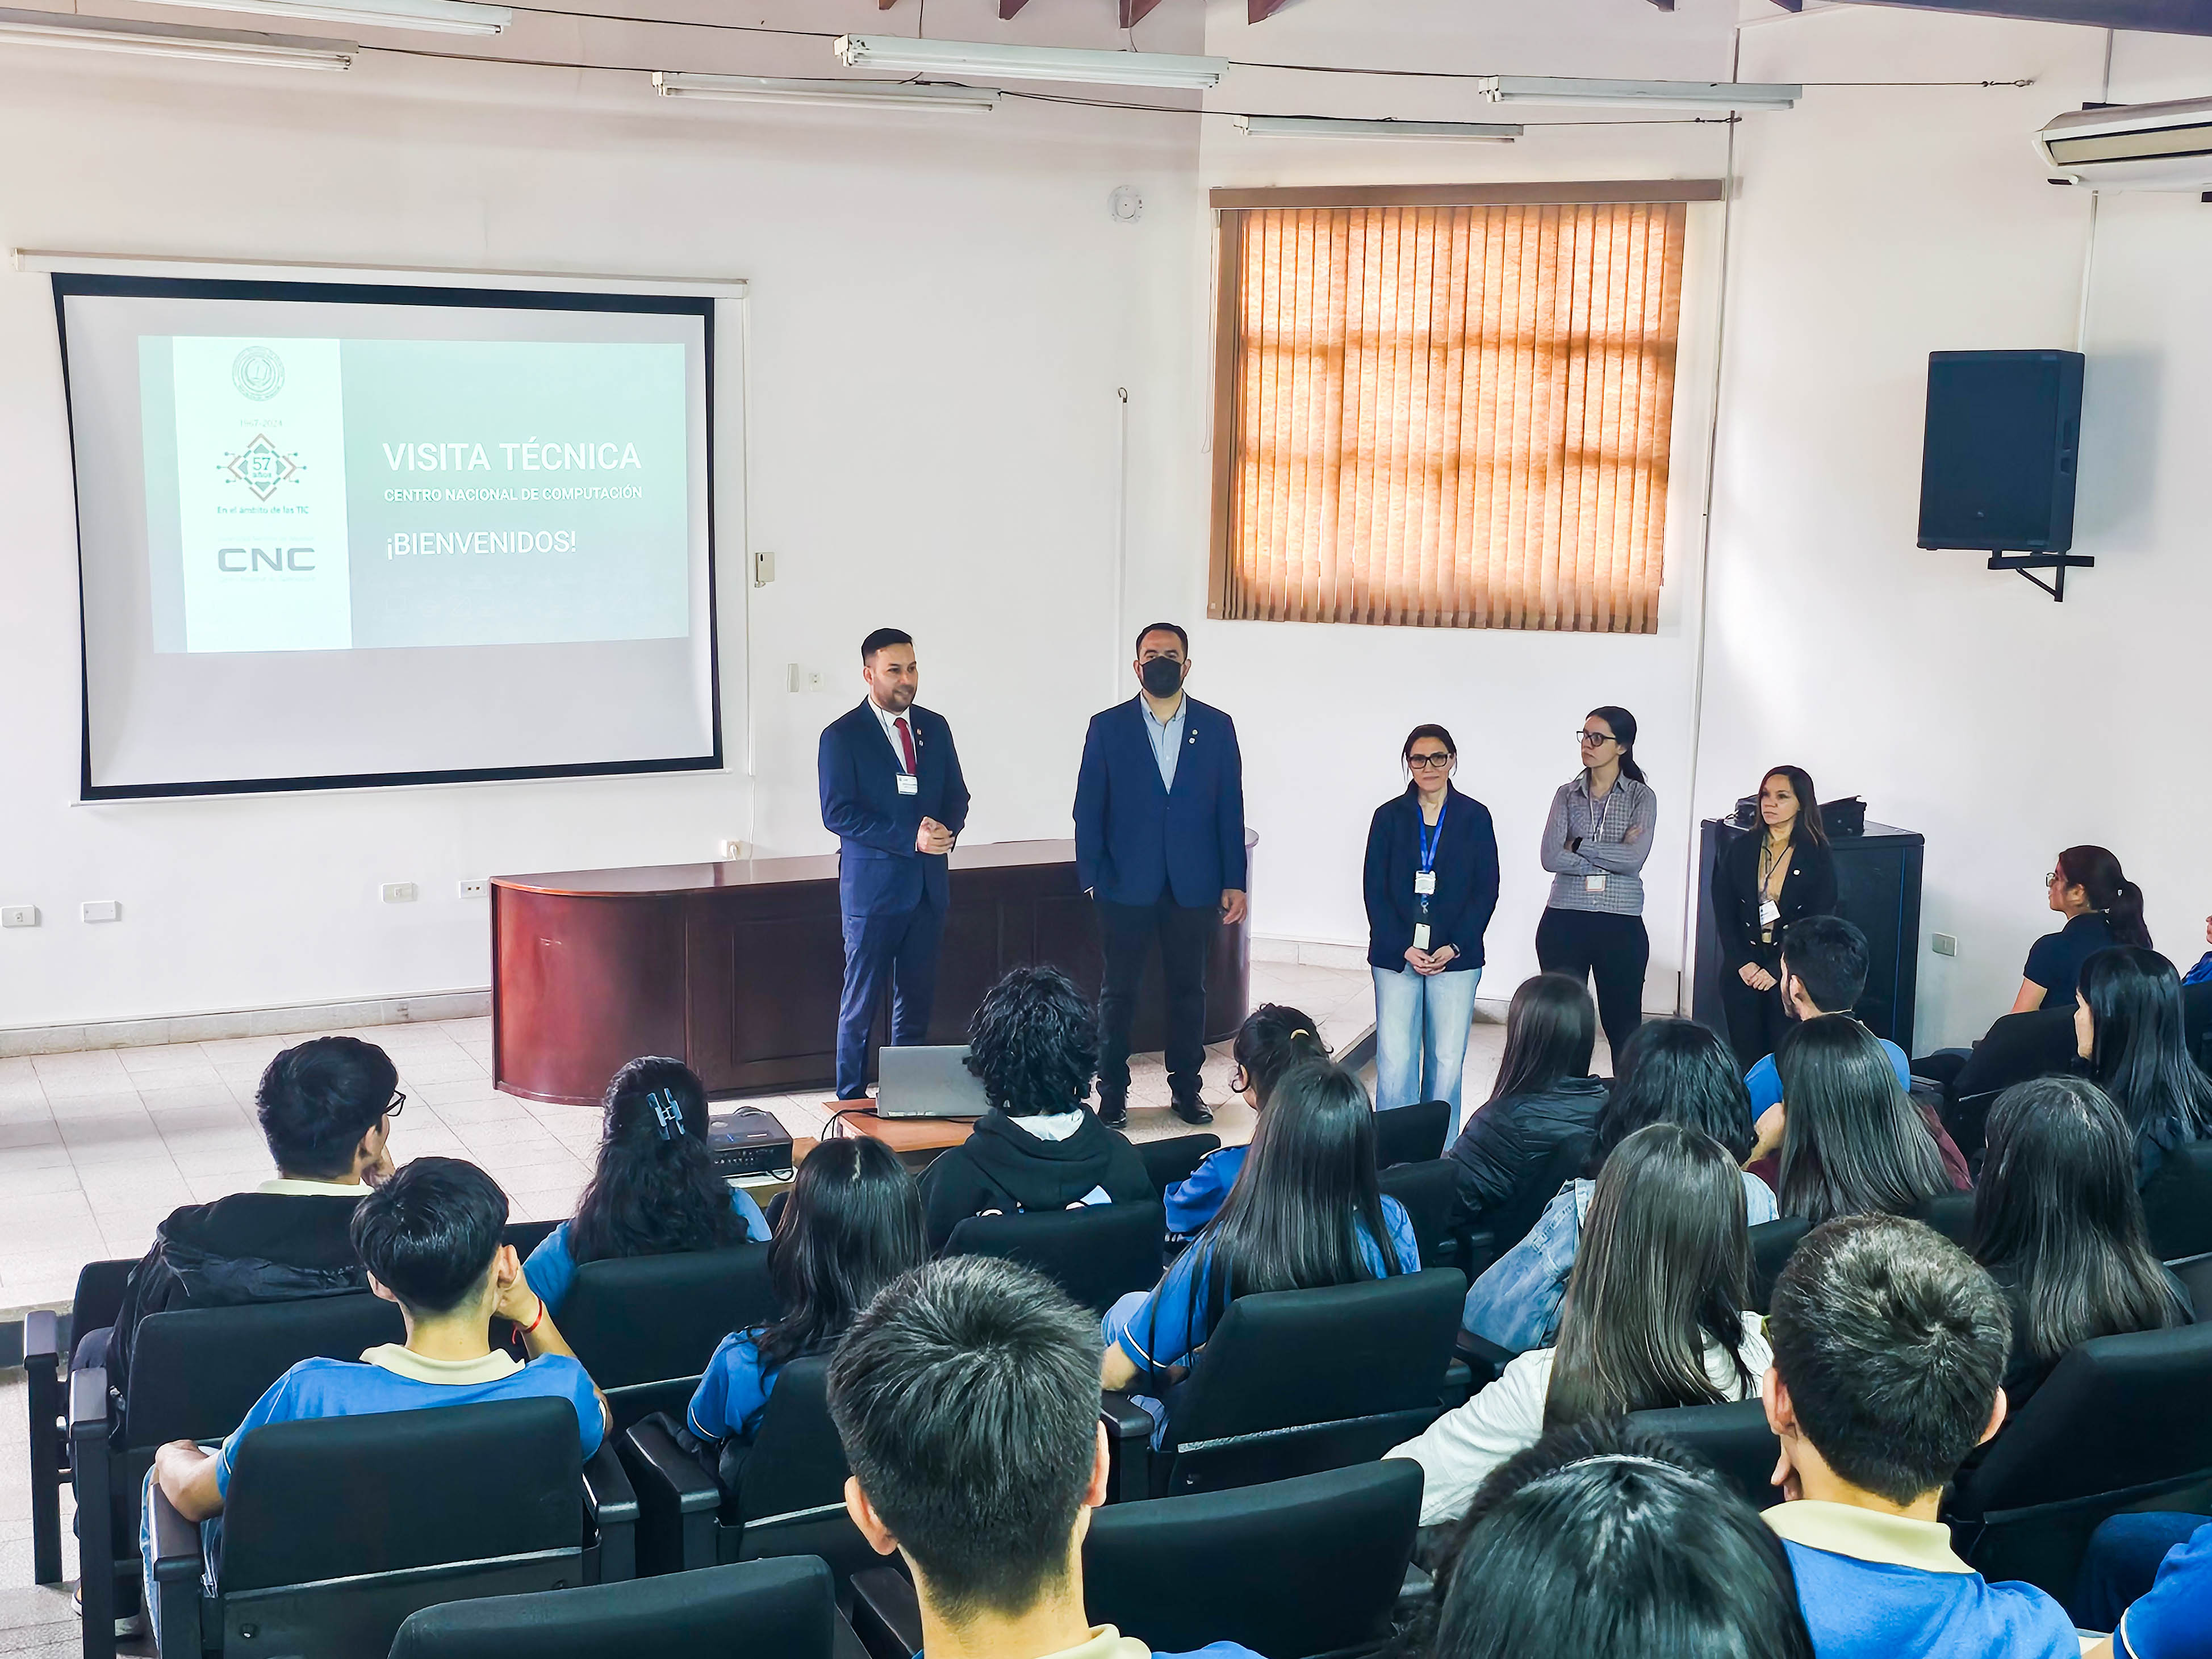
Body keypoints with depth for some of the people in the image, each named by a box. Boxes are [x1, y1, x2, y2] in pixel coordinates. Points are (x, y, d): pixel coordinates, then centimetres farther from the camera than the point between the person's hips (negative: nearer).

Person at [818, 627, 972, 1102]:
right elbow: (838, 814, -13)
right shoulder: (842, 736, -7)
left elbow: (957, 795, 14)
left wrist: (946, 830, -10)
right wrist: (911, 838, -20)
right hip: (872, 888, -5)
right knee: (861, 1006, 1)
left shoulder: (934, 727, 10)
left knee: (917, 1004, 11)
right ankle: (852, 1106, 11)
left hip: (929, 886, 5)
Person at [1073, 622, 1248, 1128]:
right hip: (1127, 885, -1)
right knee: (1118, 991, 5)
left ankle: (1186, 1088, 21)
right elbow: (1088, 809, 1)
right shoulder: (1107, 727, 1)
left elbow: (1230, 809, 4)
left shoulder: (1217, 727, 4)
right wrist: (1091, 877, -6)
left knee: (1189, 990, 10)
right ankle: (1112, 1092, 14)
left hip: (1195, 886, 1)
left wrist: (1234, 882, 1)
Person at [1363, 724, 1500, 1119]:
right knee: (1394, 1061, -6)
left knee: (1447, 1061, 1)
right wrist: (1403, 948, -9)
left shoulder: (1474, 817, 4)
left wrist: (1454, 947, -8)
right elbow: (1375, 890, 2)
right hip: (1395, 956, 0)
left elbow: (1487, 890, 3)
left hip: (1456, 957, 0)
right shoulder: (1389, 816, 5)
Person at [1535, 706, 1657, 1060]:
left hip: (1620, 925, -2)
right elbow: (1551, 858, -7)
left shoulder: (1641, 798, 2)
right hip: (1564, 923, 2)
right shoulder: (1568, 795, 7)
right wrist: (1613, 856, -10)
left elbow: (1634, 859, -13)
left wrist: (1578, 846, -9)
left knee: (1623, 1026, 3)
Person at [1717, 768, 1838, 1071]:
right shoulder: (1741, 849, 6)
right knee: (1747, 1060, 4)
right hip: (1742, 972, 2)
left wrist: (1776, 970, -11)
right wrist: (1742, 963, -8)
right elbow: (1724, 912, 4)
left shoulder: (1818, 857, -2)